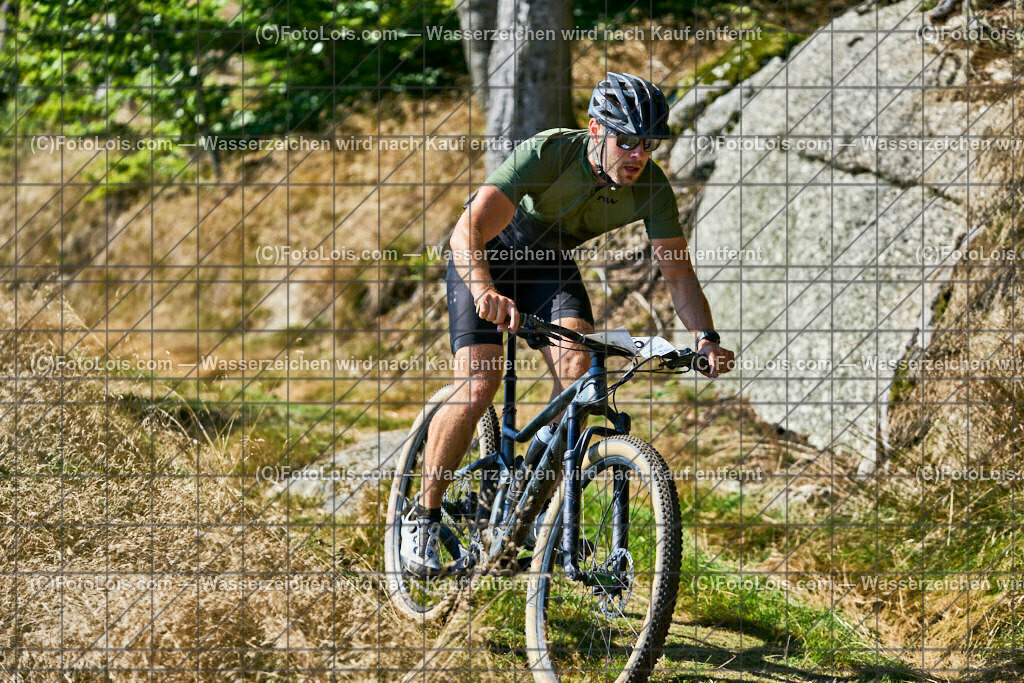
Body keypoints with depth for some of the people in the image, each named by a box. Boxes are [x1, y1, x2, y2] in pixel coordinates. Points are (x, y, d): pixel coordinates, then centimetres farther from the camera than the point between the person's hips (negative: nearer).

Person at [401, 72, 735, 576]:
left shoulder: (651, 188, -23)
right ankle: (424, 516, -3)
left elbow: (679, 274, -17)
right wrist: (486, 291, -62)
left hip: (550, 263, 4)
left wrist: (705, 337, -35)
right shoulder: (547, 154, -36)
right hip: (485, 255, -4)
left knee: (578, 368, -22)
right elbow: (467, 233, -43)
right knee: (480, 383, -19)